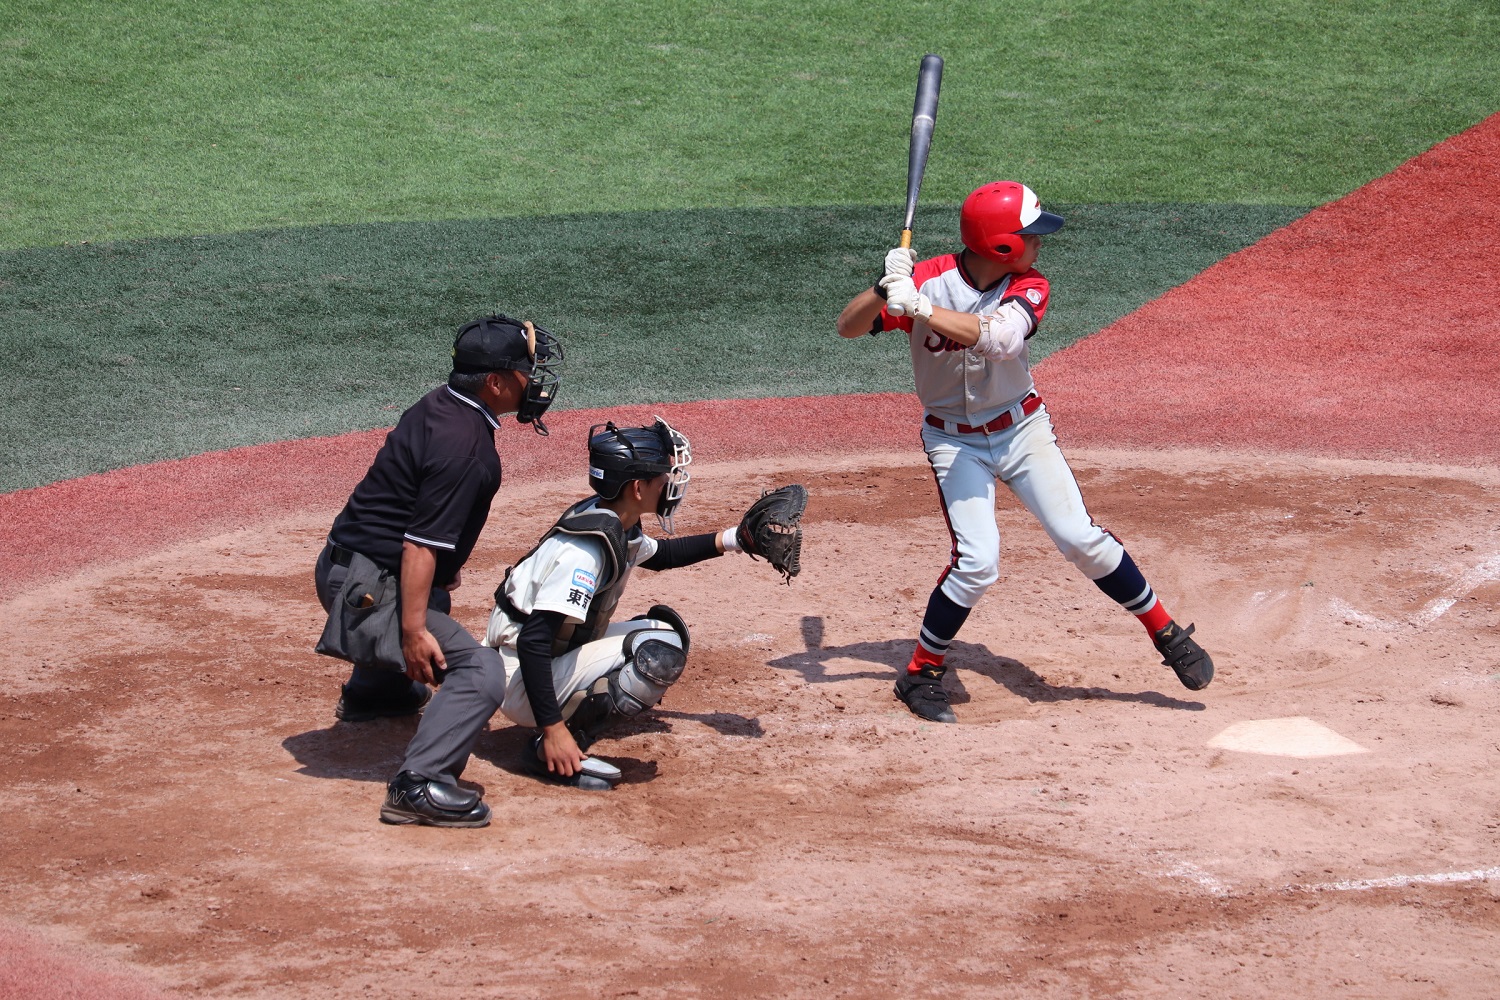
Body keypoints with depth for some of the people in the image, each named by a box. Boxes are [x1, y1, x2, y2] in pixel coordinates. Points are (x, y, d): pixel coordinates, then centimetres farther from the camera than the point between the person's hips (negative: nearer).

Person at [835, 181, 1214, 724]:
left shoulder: (1028, 288, -13)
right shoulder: (927, 280, -16)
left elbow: (999, 338, -34)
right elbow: (848, 327, -20)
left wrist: (920, 308, -44)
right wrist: (885, 288, -40)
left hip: (1022, 429, 2)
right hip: (955, 440, -2)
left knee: (1081, 539, -9)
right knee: (977, 561, -17)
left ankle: (1168, 636, 7)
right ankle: (920, 674, 1)